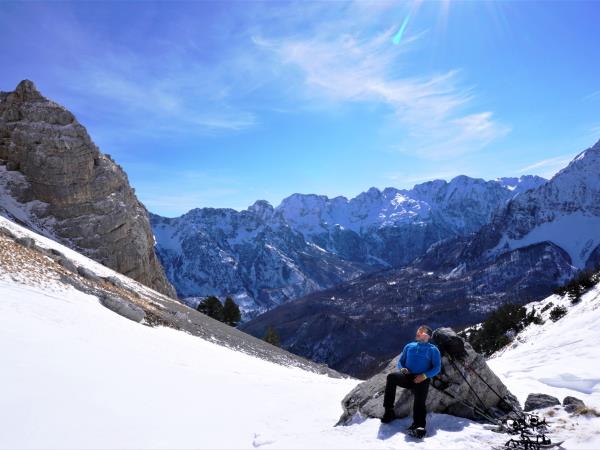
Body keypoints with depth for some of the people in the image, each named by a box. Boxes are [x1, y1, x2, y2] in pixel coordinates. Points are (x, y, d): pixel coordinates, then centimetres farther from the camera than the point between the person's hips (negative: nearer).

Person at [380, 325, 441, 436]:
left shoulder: (433, 350, 11)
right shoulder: (409, 346, 22)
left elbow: (437, 368, 2)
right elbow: (400, 361, 22)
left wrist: (424, 376, -15)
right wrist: (402, 369, -2)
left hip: (422, 380, -3)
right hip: (407, 377, 3)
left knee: (420, 401, -26)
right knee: (392, 377, -26)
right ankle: (389, 411, -25)